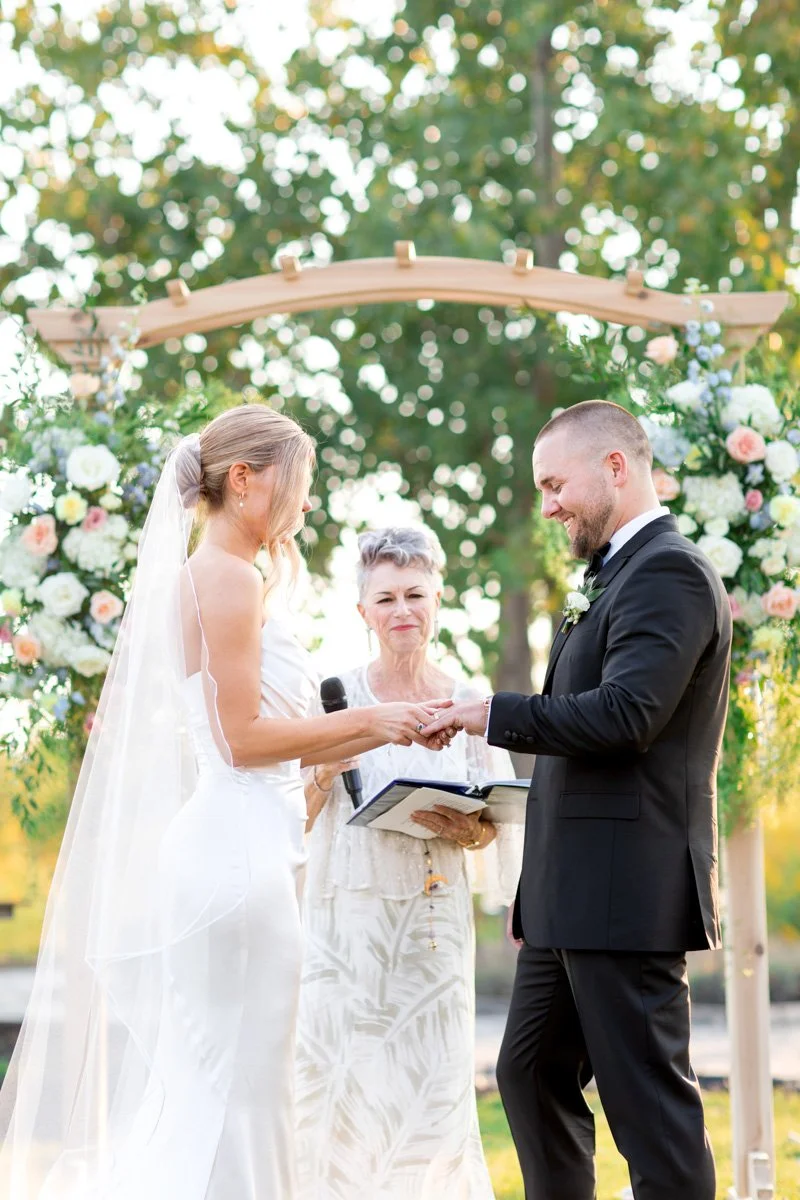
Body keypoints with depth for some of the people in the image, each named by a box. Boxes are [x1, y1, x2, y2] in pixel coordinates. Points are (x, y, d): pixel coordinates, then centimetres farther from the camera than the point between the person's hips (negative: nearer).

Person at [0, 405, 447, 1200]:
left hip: (227, 846, 10)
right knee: (236, 1089, -6)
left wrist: (379, 731, 14)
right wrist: (366, 721, -5)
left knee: (200, 1090, 11)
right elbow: (245, 737, -15)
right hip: (239, 849, -10)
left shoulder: (209, 576, 19)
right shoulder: (230, 577, -10)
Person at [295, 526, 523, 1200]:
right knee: (343, 1087, -4)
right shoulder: (338, 696, 2)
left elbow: (489, 830, 8)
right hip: (346, 917, -1)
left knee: (428, 1088, -2)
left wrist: (456, 825, -13)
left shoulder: (468, 704, 5)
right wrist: (325, 766, -13)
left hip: (433, 917, 1)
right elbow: (297, 820, 4)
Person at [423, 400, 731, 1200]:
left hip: (625, 891, -10)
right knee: (532, 1074, 17)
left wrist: (490, 714, -17)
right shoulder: (620, 576, 19)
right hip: (573, 894, 10)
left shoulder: (668, 573, -13)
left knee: (647, 1097, -5)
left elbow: (622, 715, -24)